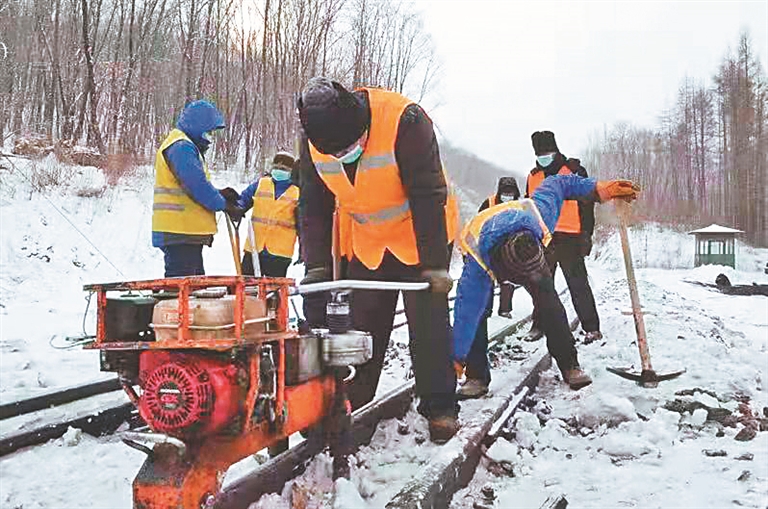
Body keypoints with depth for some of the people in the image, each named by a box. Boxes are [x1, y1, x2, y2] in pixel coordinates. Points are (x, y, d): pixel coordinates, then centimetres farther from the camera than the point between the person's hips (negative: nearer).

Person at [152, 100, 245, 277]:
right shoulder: (181, 147, -13)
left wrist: (219, 195, 7)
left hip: (187, 231, 11)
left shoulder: (186, 146, 22)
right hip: (179, 233, -11)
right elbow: (197, 186, -20)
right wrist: (225, 205, -9)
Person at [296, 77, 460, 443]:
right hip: (366, 244, 4)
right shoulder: (312, 142, -14)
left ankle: (440, 409, 8)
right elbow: (314, 207, -5)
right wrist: (318, 267, -12)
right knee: (360, 325, 3)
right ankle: (349, 408, 15)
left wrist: (435, 264, -27)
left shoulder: (404, 121, -29)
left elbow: (428, 196, -27)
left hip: (421, 237, -4)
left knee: (428, 322, -4)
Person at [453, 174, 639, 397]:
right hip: (482, 253, -3)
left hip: (525, 251, 3)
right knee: (475, 308, -24)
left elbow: (557, 184, -20)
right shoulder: (475, 269, -45)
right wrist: (458, 359, -32)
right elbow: (466, 313, -38)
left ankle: (570, 366, -5)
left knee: (548, 300, -14)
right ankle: (477, 376, -13)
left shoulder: (538, 216, -40)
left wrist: (599, 189, -19)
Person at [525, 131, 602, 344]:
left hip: (569, 238, -5)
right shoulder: (533, 177, 13)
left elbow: (587, 205, -4)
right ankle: (539, 324, 21)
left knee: (578, 284, -5)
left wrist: (586, 236, -9)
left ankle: (591, 328, 0)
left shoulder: (574, 171, -2)